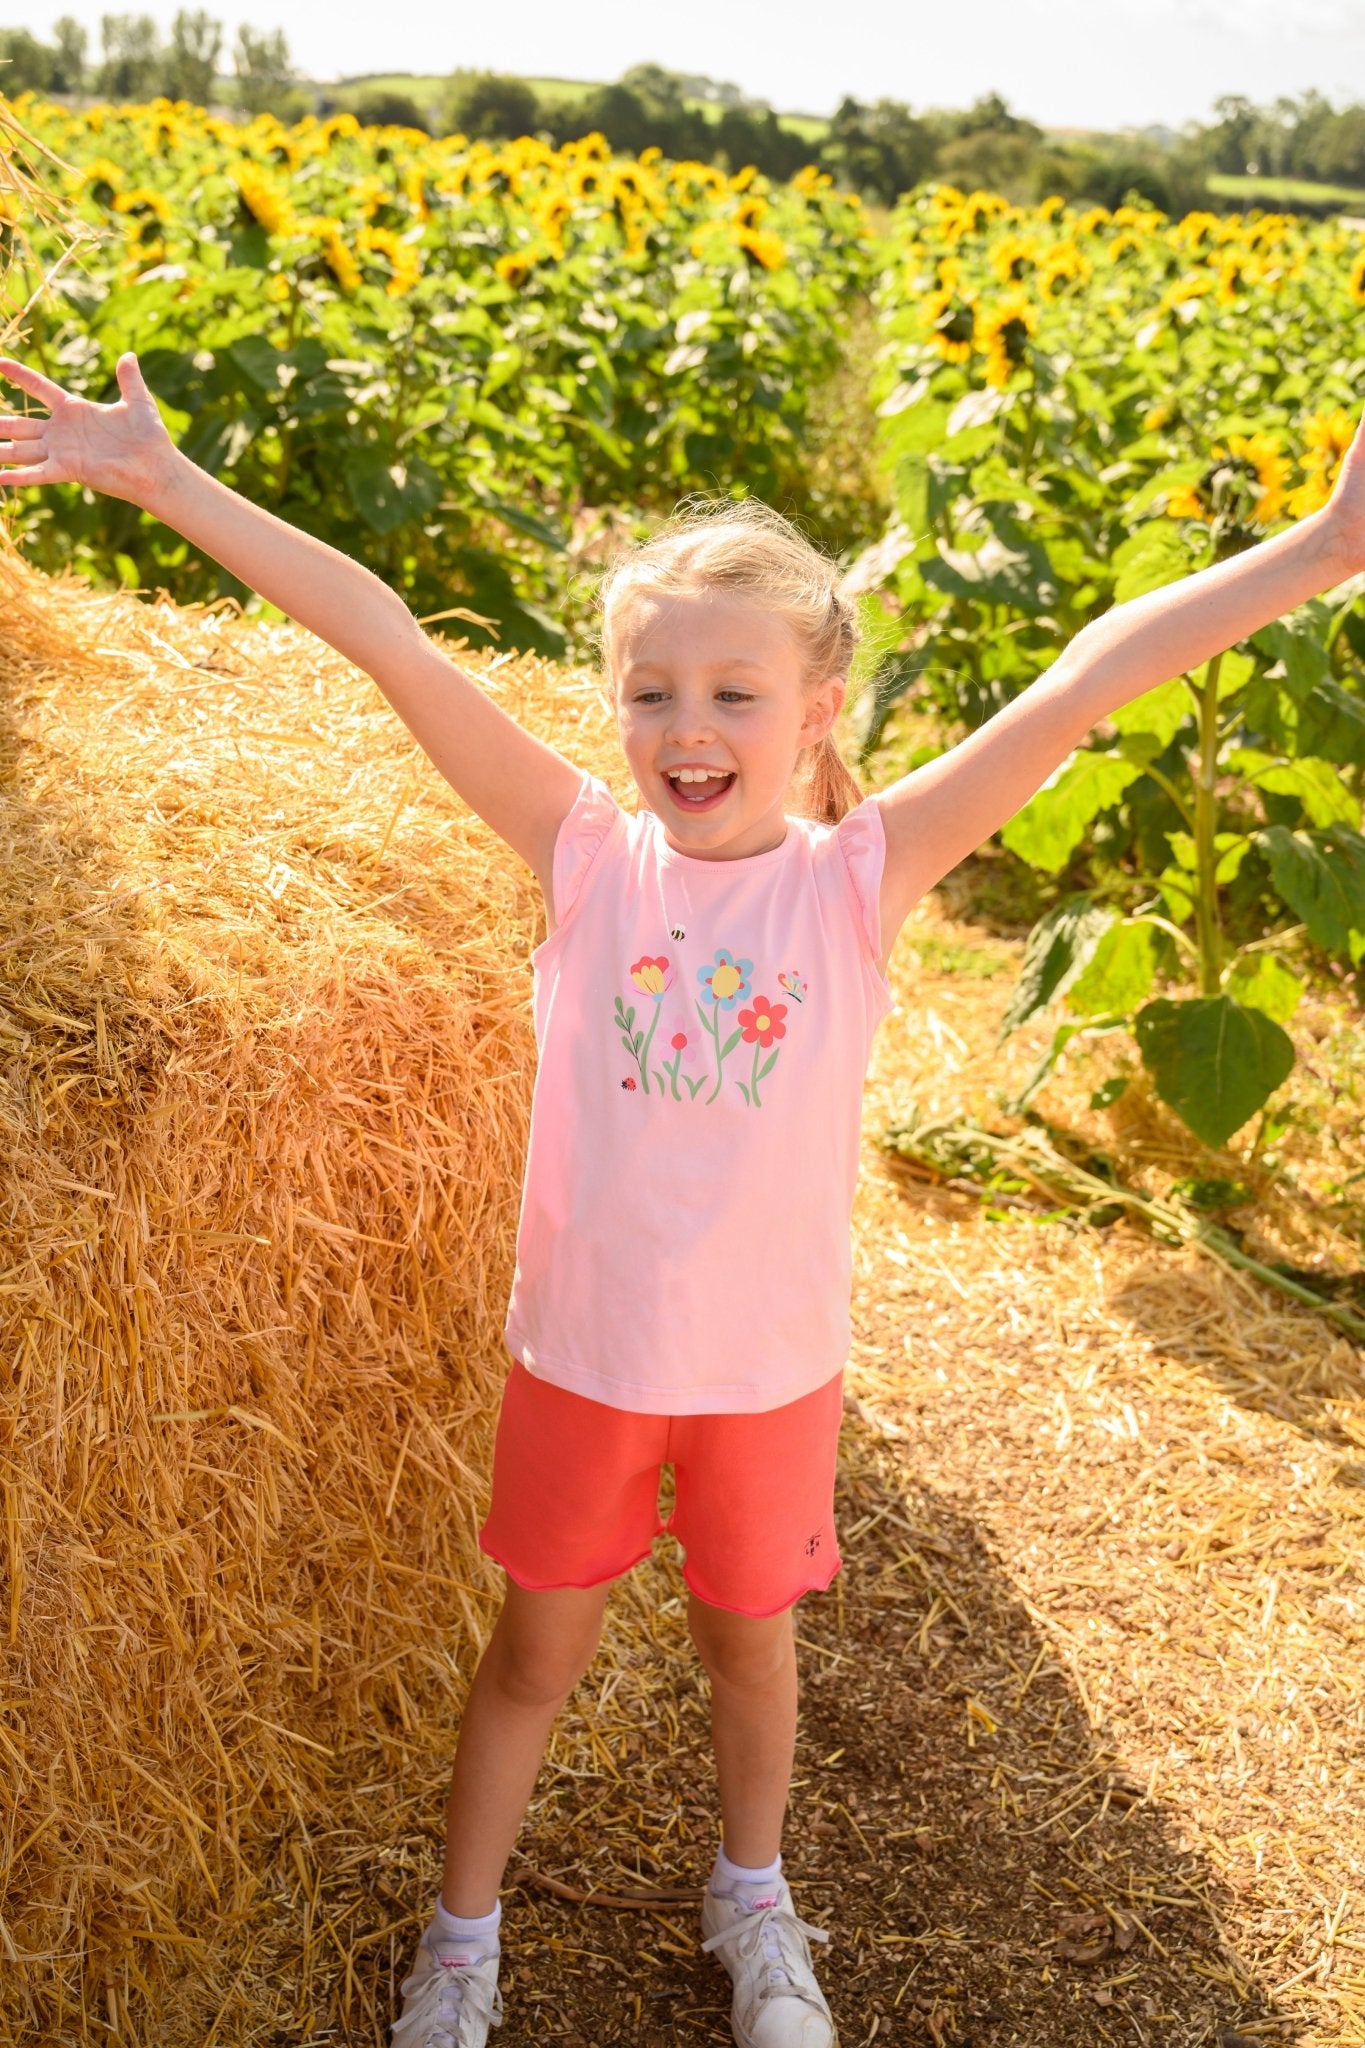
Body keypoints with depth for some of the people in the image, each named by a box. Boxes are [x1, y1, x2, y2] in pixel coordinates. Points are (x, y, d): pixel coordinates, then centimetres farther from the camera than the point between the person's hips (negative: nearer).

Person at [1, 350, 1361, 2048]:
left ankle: (751, 1904, 52)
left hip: (771, 1368, 0)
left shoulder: (857, 879, -15)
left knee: (749, 1643, 23)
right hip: (577, 1352, 0)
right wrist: (167, 482, -21)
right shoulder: (588, 855, -13)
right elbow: (384, 639, -19)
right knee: (538, 1653, 19)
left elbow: (1087, 679, -24)